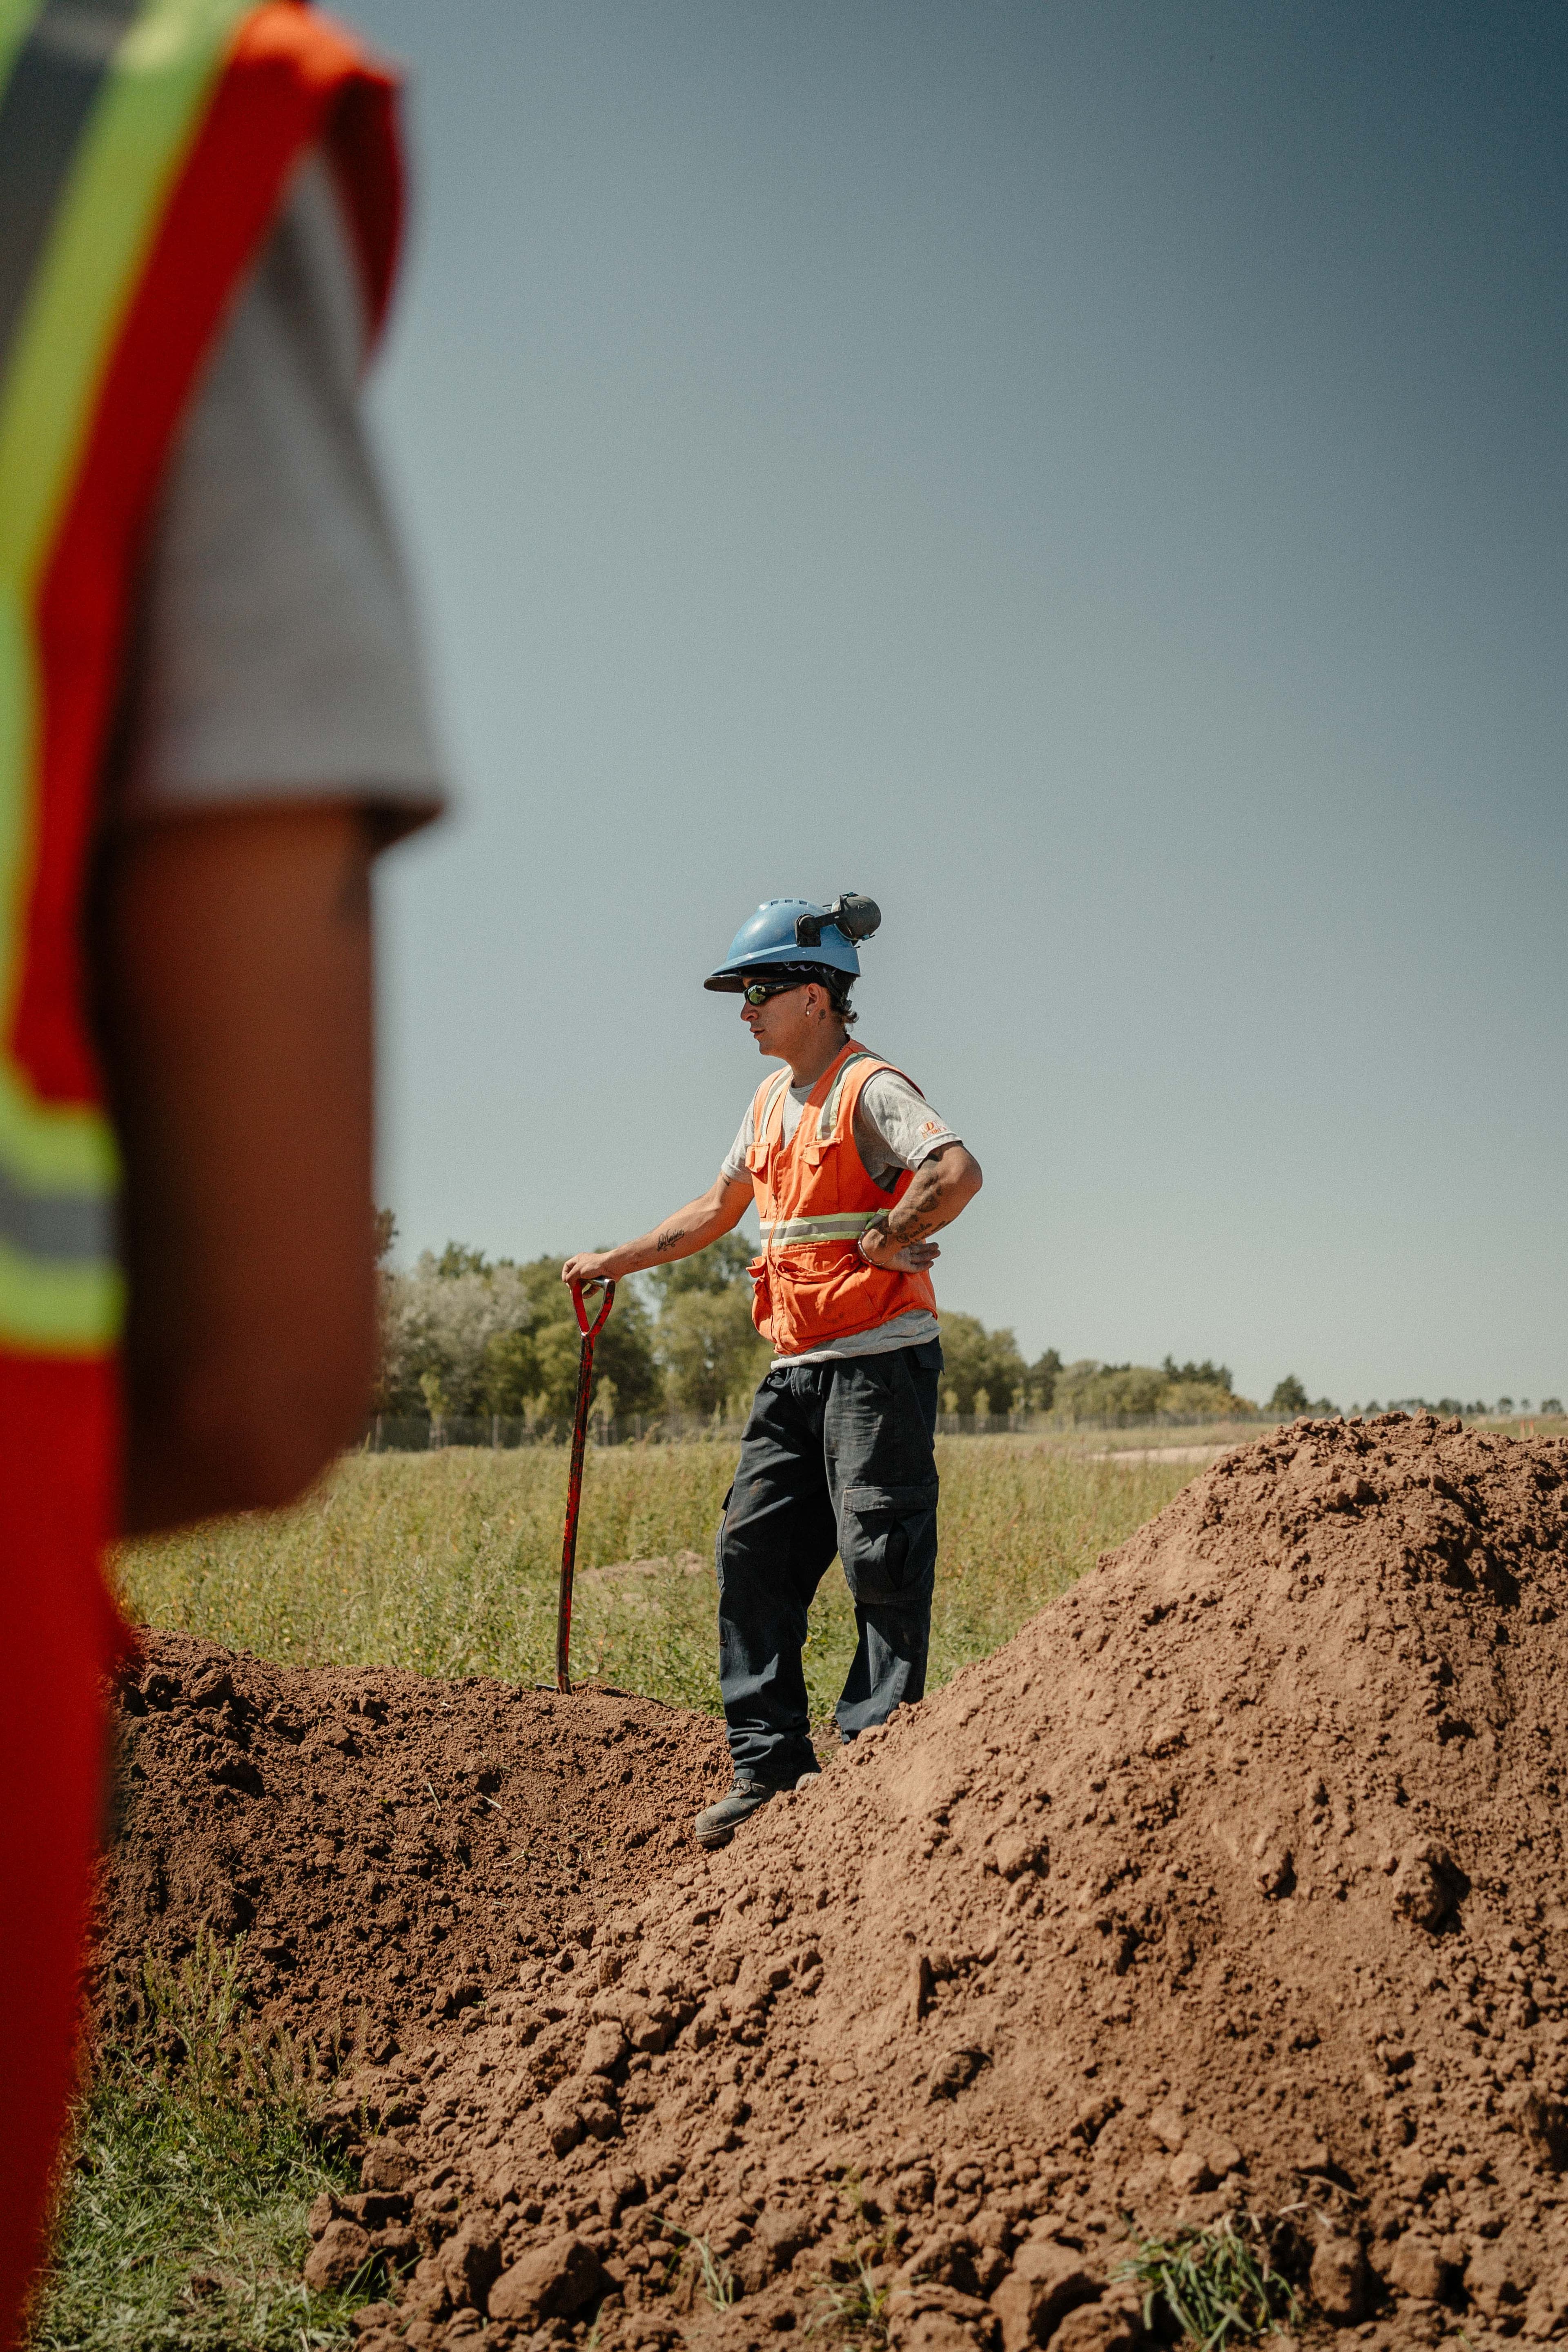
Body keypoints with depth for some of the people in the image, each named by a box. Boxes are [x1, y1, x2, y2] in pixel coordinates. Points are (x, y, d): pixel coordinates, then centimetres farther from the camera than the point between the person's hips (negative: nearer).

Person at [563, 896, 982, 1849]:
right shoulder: (773, 1100, 17)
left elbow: (959, 1172, -28)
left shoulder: (870, 1089, -10)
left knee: (882, 1564, -5)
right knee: (753, 1551, 5)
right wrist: (616, 1262, 28)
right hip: (797, 1368, 9)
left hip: (880, 1359, -9)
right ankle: (769, 1765, 11)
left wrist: (882, 1243, -18)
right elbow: (716, 1210, 29)